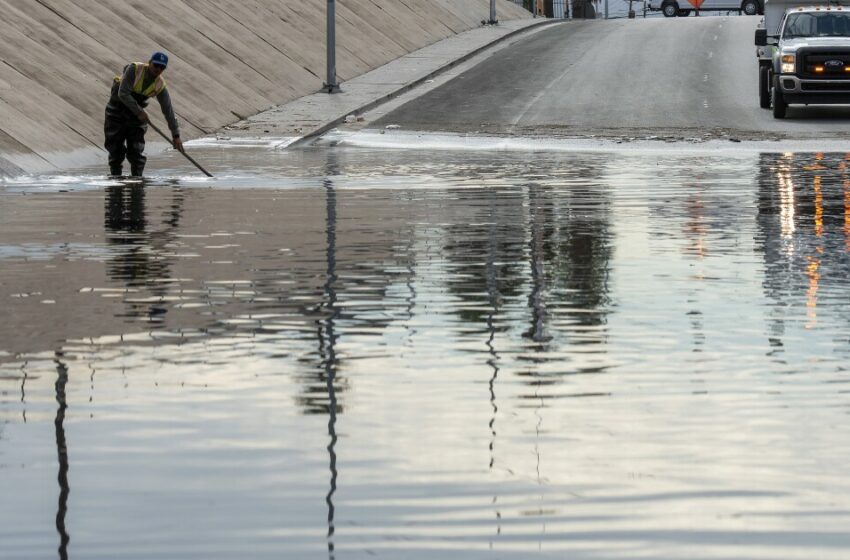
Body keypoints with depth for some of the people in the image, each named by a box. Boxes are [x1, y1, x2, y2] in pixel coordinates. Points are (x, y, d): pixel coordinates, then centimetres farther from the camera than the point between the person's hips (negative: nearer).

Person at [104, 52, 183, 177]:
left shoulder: (160, 85, -10)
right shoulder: (134, 69, -22)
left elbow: (168, 110, -6)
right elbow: (123, 94, -27)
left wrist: (176, 135, -8)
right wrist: (139, 112, -27)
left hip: (137, 113, 3)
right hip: (117, 109, -3)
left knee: (136, 150, -5)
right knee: (115, 148, 0)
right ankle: (115, 177, 12)